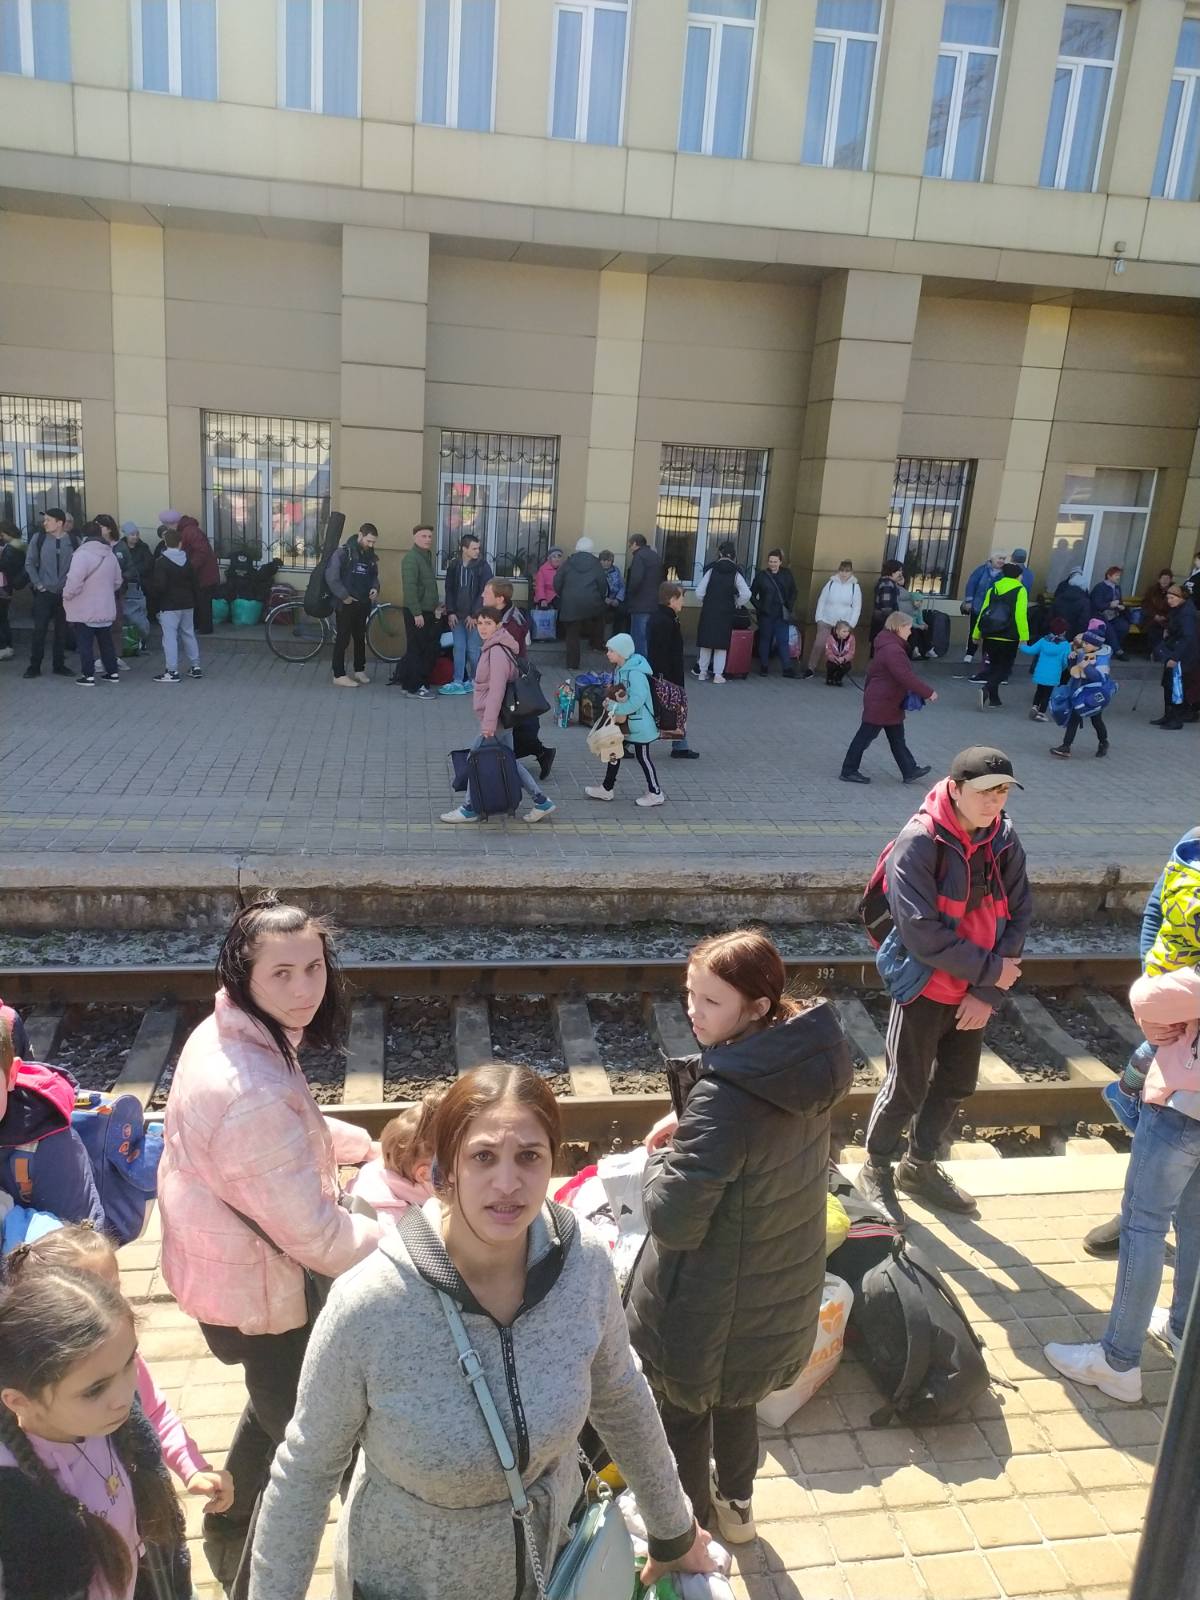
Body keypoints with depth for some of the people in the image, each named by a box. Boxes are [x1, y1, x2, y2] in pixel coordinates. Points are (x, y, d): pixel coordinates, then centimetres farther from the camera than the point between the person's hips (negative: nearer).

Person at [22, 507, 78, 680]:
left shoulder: (73, 541, -1)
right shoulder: (38, 539, -1)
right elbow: (29, 563, 3)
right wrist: (38, 584, -3)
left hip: (65, 593, 1)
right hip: (44, 592, -1)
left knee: (62, 630, 7)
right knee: (39, 630, -2)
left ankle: (59, 665, 18)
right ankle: (34, 666, 6)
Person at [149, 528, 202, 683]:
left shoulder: (161, 562, -14)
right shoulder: (187, 560, 7)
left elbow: (159, 585, -18)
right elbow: (195, 583, 11)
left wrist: (154, 598, -1)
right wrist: (195, 599, 19)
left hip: (169, 606, -7)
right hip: (188, 605, 7)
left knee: (170, 637, -5)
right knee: (189, 634, 15)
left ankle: (172, 671, -7)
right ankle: (195, 667, 20)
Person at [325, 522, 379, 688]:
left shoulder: (371, 556, 8)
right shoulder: (343, 552, -11)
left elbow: (374, 576, 20)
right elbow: (331, 576, -16)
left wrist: (375, 588, -1)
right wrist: (344, 596, -17)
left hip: (363, 604, 6)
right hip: (345, 603, -6)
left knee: (360, 638, 14)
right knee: (342, 639, -2)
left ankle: (359, 670, 27)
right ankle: (339, 675, 3)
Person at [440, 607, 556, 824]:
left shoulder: (497, 652, -20)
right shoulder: (491, 648, 11)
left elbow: (496, 690, -24)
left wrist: (489, 723, -24)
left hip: (495, 719, -10)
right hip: (502, 718, 10)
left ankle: (470, 810, 15)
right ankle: (541, 802, 18)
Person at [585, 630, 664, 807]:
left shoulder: (635, 673, -26)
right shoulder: (621, 669, 4)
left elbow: (637, 699, -31)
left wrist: (616, 709, -23)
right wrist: (611, 701, -4)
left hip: (638, 723, -10)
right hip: (624, 722, 10)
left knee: (642, 757, 3)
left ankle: (656, 794, 18)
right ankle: (607, 789, 31)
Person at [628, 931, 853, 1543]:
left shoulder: (723, 1097, -36)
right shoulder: (808, 1062, -11)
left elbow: (673, 1222, -31)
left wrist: (662, 1156, -14)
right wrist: (689, 1131, -4)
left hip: (709, 1303, -7)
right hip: (781, 1285, 7)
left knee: (683, 1412, 21)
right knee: (735, 1397, 32)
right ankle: (735, 1505, 54)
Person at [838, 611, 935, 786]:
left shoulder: (887, 645, 10)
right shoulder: (893, 650, -24)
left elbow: (872, 670, 19)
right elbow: (907, 677, -28)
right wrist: (928, 692, -22)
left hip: (888, 702, 10)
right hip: (881, 704, -10)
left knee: (897, 738, 13)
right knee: (866, 736, 0)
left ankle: (910, 771, 19)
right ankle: (848, 771, 10)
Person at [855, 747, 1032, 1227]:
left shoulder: (1004, 840, -2)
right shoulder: (919, 842, -21)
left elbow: (1019, 915, 0)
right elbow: (922, 931, -26)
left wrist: (988, 992, -8)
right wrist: (990, 970, -18)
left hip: (975, 993, 6)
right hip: (924, 990, -6)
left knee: (956, 1085, 18)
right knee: (907, 1087, 6)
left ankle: (919, 1166, 40)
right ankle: (876, 1171, 29)